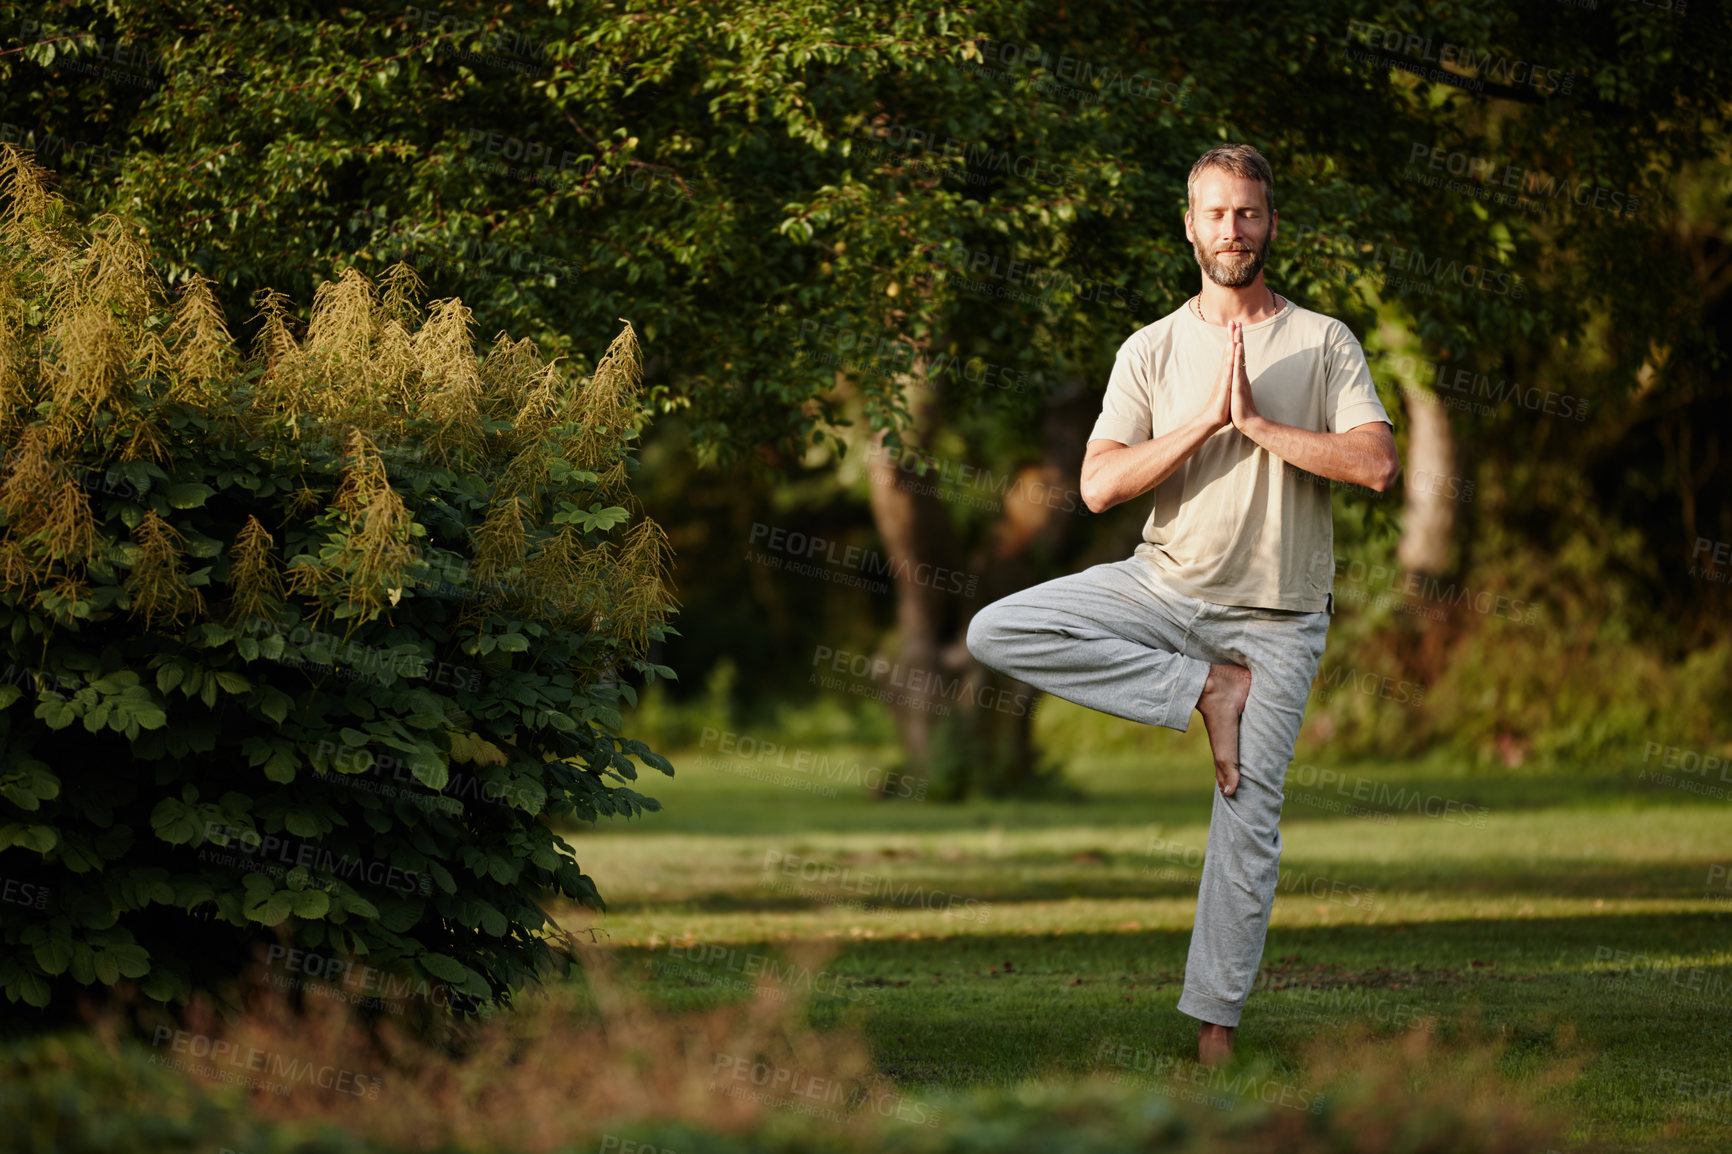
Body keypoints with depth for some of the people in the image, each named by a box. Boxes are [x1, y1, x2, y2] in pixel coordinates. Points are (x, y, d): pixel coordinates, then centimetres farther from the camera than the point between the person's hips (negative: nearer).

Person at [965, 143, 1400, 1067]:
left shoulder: (1324, 342, 1)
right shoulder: (1153, 350, 4)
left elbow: (1376, 465, -13)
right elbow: (1099, 486, -7)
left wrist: (1257, 423, -15)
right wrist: (1206, 420, -15)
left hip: (1277, 615, -2)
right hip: (1167, 584, 2)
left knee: (1249, 821, -4)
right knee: (996, 633, -18)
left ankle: (1215, 1025, 6)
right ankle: (1205, 690, -12)